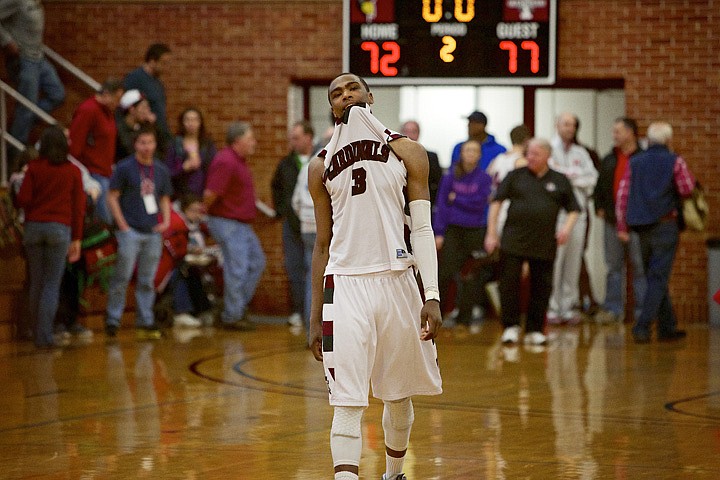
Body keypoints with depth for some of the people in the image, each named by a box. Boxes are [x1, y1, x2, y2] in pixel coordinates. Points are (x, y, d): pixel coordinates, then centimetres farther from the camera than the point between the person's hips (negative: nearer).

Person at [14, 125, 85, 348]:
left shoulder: (34, 168, 1)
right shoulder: (73, 171, 3)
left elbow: (23, 200, -4)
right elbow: (78, 207, 2)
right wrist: (77, 239, 6)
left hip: (34, 227, 1)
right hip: (59, 228, -1)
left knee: (36, 282, 11)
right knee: (52, 284, 0)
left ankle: (37, 332, 12)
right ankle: (45, 335, -12)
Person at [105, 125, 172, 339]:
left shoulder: (161, 170, 11)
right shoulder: (124, 168, -3)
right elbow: (112, 196, -4)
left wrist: (166, 221, 3)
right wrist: (122, 225, -10)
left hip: (153, 232, 5)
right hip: (130, 231, -4)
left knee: (147, 281, 8)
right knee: (122, 277, -6)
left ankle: (145, 322, 13)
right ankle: (112, 320, 2)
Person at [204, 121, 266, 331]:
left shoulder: (239, 161, 14)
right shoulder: (226, 162, -20)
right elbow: (210, 194, -23)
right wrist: (203, 212, -8)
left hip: (242, 223, 11)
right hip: (227, 222, -11)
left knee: (257, 262, 14)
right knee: (236, 269, -7)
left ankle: (239, 308, 21)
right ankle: (232, 317, 1)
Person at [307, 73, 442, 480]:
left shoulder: (406, 152, 6)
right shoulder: (321, 167, 10)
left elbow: (422, 229, 2)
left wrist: (433, 296, -8)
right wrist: (315, 317, 13)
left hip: (396, 282, 1)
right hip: (345, 284, 0)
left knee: (398, 396, 13)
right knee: (348, 402, -11)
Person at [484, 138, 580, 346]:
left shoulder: (560, 181, 10)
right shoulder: (516, 176, 7)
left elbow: (573, 210, 15)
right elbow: (496, 202, 6)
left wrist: (567, 226, -6)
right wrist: (491, 233, -2)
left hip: (544, 245, 1)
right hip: (513, 241, -1)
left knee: (541, 288, 4)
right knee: (509, 283, -5)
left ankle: (534, 330, 14)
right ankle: (511, 327, 6)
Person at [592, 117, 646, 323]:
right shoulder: (609, 160, 13)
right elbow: (600, 186, 21)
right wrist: (599, 207, 10)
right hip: (613, 220, 6)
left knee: (640, 266, 0)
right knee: (613, 266, 8)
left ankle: (642, 310, 5)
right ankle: (612, 308, 13)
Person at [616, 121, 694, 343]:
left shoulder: (635, 162, 5)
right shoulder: (675, 161, -6)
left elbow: (622, 195, 2)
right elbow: (687, 190, -4)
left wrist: (622, 226, 6)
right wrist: (689, 176, 15)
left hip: (642, 226, 4)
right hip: (665, 225, -4)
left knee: (656, 277, 14)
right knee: (658, 279, -3)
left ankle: (668, 327, 19)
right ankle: (642, 326, -13)